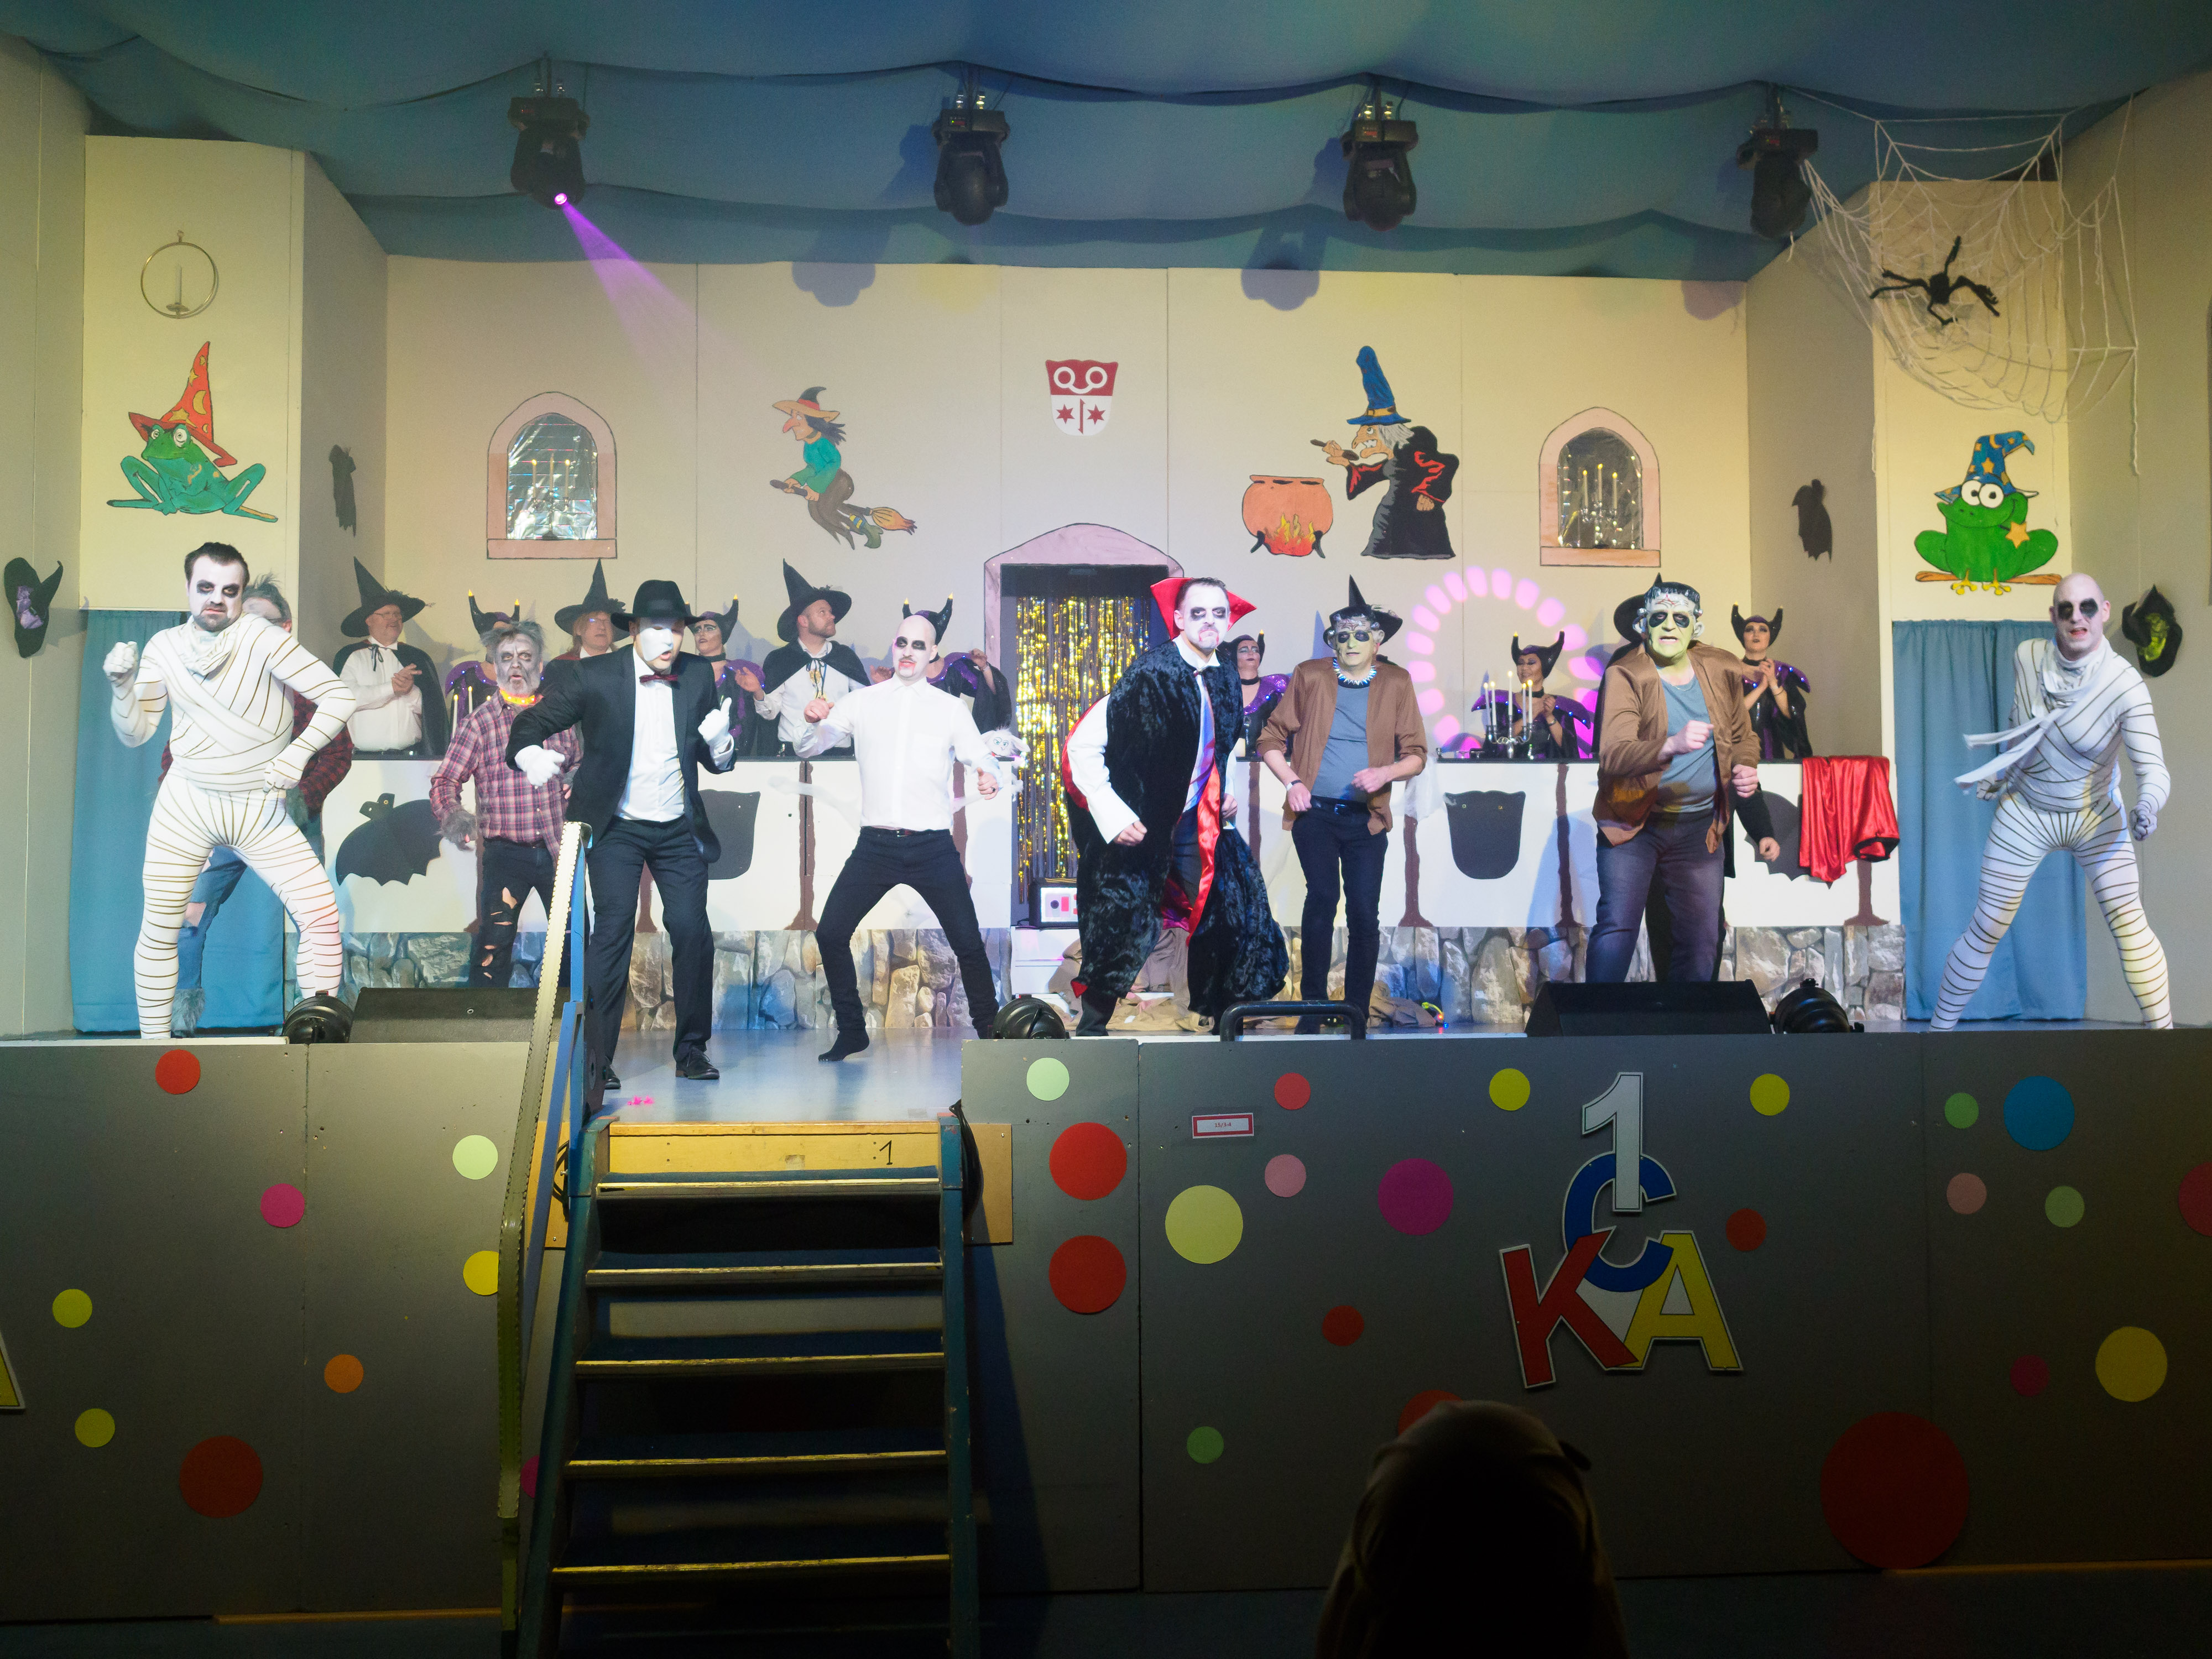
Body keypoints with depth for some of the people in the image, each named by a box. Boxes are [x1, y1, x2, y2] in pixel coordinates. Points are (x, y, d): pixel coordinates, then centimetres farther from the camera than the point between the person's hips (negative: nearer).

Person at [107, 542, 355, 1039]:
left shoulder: (263, 638, -11)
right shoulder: (165, 648, 2)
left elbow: (338, 696, -11)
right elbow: (135, 734, 6)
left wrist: (299, 752, -20)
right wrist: (123, 686, -11)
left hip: (260, 811, -2)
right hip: (186, 805, 2)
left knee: (320, 910, -12)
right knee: (159, 930, 4)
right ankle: (153, 1040, 22)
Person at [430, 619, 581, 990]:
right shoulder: (479, 724, -4)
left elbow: (578, 762, 24)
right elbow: (445, 782, -7)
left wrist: (574, 780, 1)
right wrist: (454, 818, -28)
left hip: (557, 849, 3)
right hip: (506, 852, -3)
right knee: (494, 944, -4)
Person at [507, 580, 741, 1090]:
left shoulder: (698, 675, -1)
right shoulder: (594, 676, -9)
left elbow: (717, 763, 3)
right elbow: (531, 722, -6)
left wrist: (720, 743, -21)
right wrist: (531, 756, -29)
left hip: (680, 828, 3)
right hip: (616, 826, -2)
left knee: (692, 931, -2)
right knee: (614, 929, -10)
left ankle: (692, 1049, 14)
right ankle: (595, 1056, -2)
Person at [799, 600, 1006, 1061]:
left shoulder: (950, 708, 5)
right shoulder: (862, 702, 7)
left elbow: (980, 757, 4)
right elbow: (809, 749, 8)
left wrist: (989, 776, -21)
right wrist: (814, 721, -15)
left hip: (933, 848, -1)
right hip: (875, 846, 2)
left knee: (967, 942, -3)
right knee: (830, 934, -3)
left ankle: (990, 1032, 15)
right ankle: (852, 1032, 14)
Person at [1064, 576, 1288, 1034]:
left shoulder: (1225, 678, 4)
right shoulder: (1152, 673, -18)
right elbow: (1082, 746, -19)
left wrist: (1228, 791, 9)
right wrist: (1113, 816, -21)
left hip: (1195, 825, 7)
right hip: (1139, 830, -6)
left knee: (1225, 918, 6)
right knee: (1126, 932, -5)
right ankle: (1091, 1028, 13)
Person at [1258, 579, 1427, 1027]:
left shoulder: (1396, 683, 6)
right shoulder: (1309, 676, 4)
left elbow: (1416, 754, 7)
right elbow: (1271, 738, 10)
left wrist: (1385, 773, -13)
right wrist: (1292, 782, -5)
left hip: (1366, 818, 1)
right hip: (1315, 813, -1)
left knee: (1364, 913, -4)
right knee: (1321, 899, -10)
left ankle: (1357, 1013, 9)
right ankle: (1313, 1007, 2)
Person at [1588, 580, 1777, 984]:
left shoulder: (1722, 672, 5)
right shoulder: (1625, 677, -10)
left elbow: (1742, 737, 21)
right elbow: (1612, 754, -25)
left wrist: (1745, 768, -2)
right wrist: (1672, 745, -41)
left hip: (1700, 829, 4)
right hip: (1634, 824, -4)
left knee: (1701, 941, 7)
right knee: (1617, 927, -16)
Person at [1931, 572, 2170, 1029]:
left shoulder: (2125, 686, -23)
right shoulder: (2028, 657, -14)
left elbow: (2153, 769, -29)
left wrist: (2146, 807, -49)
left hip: (2096, 819, -1)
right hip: (2026, 813, 1)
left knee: (2131, 926, -7)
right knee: (1984, 932, 3)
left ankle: (2163, 1029, 8)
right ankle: (1939, 1026, 18)